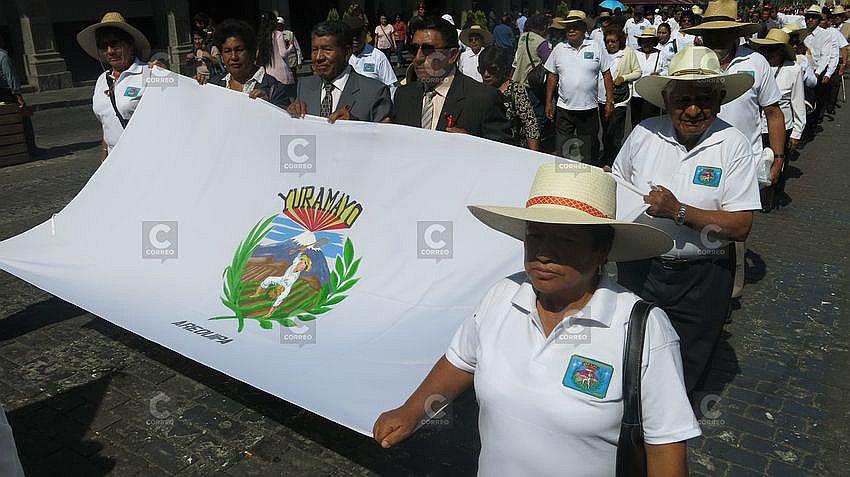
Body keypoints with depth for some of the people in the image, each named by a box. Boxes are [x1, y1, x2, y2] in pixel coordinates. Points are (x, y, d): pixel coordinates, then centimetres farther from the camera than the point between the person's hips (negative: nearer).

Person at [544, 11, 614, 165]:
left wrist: (609, 101, 0)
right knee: (561, 151, 1)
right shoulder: (559, 49, 5)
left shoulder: (596, 48, 1)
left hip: (589, 109, -1)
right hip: (564, 109, 1)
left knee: (589, 152, 11)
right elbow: (552, 77, 9)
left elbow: (606, 74, 4)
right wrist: (549, 102, 6)